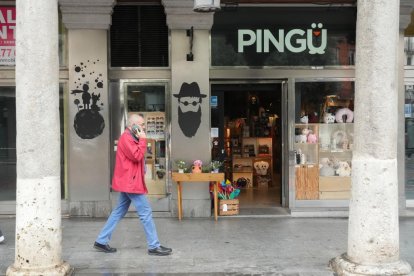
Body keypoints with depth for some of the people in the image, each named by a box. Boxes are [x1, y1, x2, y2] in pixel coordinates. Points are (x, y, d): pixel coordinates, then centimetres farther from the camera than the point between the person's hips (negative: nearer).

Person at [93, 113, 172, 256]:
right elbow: (137, 156, -23)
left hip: (128, 182, 11)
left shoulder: (130, 138, 17)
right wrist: (143, 139, -18)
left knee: (119, 212, 14)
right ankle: (154, 246, 0)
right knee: (146, 213, -6)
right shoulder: (126, 138, -15)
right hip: (130, 182, -11)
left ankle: (101, 241, 19)